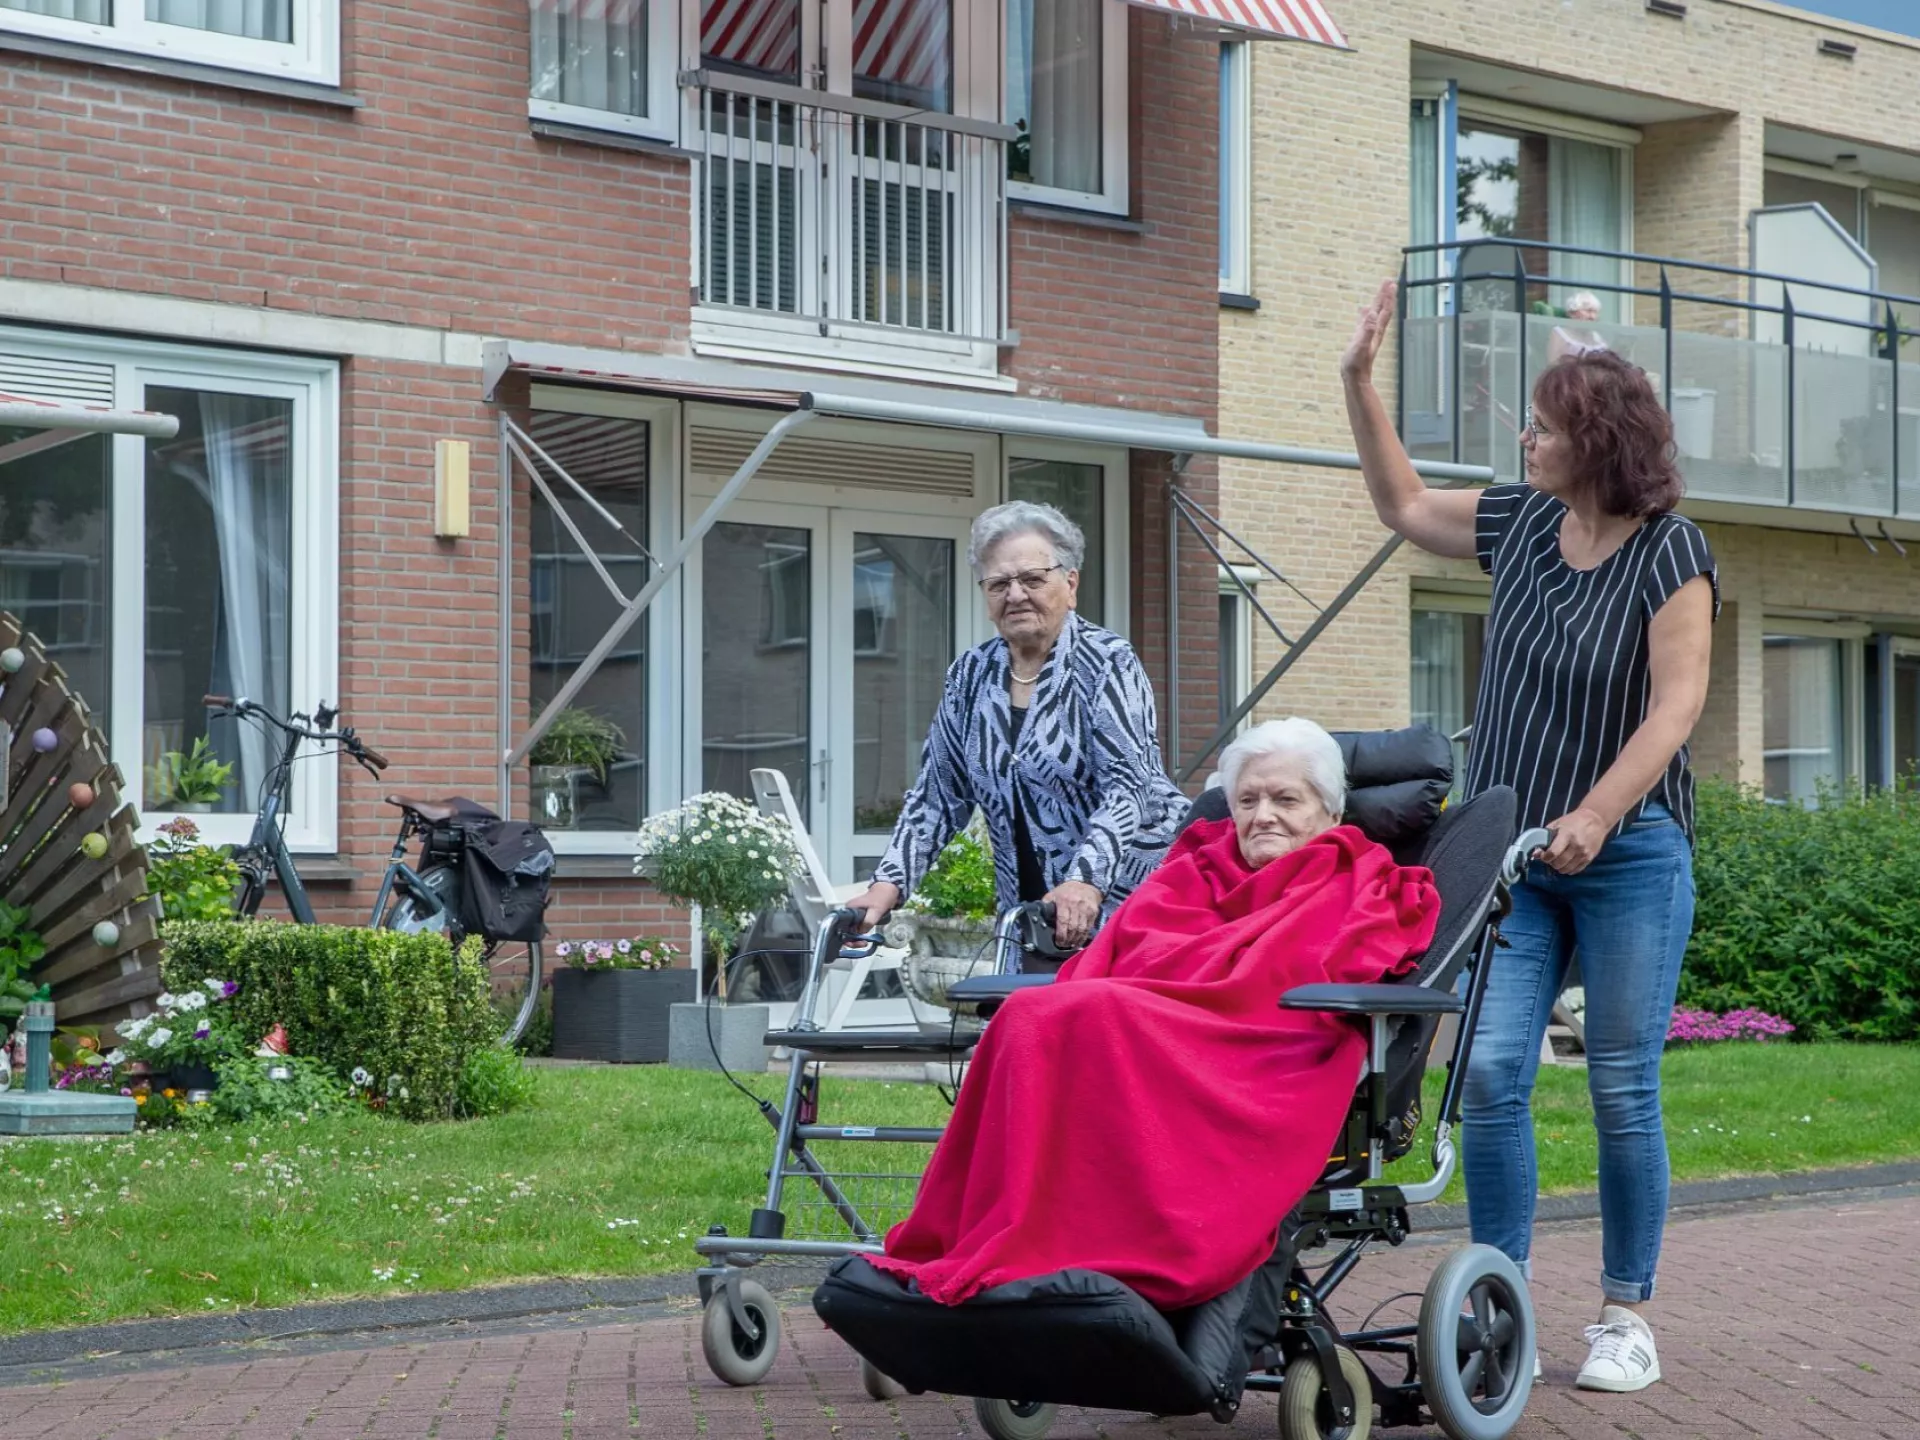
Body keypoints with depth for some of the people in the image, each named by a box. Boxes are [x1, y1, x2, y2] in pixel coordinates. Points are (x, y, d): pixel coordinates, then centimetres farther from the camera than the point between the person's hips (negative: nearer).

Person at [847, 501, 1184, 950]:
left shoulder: (1107, 664, -6)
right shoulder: (970, 676, 9)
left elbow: (1127, 785, -16)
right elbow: (936, 796, 11)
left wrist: (1084, 883, -32)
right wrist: (887, 886, -4)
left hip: (1126, 892, -4)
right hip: (1028, 910, 4)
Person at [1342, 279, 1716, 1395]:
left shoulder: (1671, 553, -8)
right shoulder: (1522, 521, 8)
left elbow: (1675, 706, -16)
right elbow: (1405, 506, 24)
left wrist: (1594, 818, -26)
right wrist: (1360, 381, 18)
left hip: (1629, 854, -5)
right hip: (1513, 851, 5)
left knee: (1623, 1089, 0)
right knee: (1492, 1072, -4)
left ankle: (1628, 1315, 11)